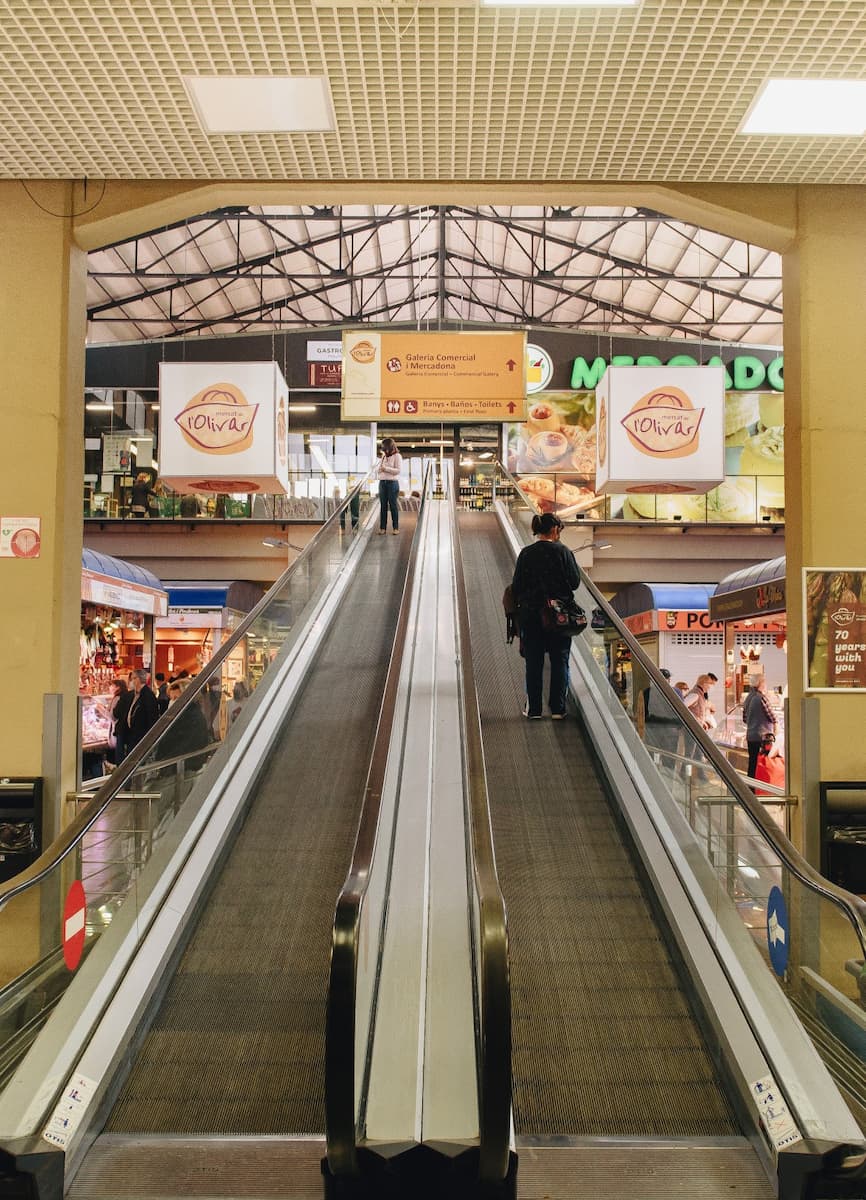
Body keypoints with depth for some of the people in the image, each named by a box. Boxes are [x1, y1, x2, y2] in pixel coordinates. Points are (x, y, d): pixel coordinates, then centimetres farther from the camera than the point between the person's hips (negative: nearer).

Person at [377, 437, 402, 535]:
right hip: (382, 482, 6)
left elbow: (399, 470, -11)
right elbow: (379, 469, 21)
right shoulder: (383, 456, 15)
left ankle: (395, 528, 5)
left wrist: (386, 469, -14)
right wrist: (380, 469, -2)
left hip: (392, 483, -5)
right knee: (383, 505, 4)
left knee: (393, 505, -1)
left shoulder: (397, 456, -3)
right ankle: (382, 527, 7)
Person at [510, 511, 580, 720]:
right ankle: (558, 708, 10)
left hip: (531, 614, 1)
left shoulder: (526, 554, -2)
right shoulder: (563, 552, -7)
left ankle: (533, 708, 11)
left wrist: (519, 606, 13)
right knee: (560, 661, 8)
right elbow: (575, 582, -4)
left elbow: (517, 586, 0)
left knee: (533, 662, 8)